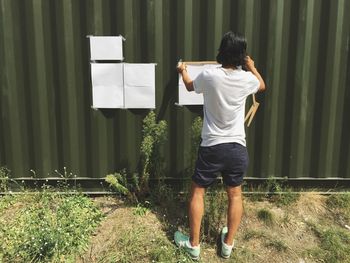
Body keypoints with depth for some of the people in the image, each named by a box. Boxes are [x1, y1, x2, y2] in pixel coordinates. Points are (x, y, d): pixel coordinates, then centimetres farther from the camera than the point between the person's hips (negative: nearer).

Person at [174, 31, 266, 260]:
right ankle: (228, 243, 28)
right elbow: (262, 86, 21)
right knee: (235, 194, 17)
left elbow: (190, 86, 14)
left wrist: (183, 71, 35)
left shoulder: (209, 76, -10)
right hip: (237, 147, 2)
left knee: (197, 191, 14)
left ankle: (194, 244, 22)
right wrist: (252, 67, 37)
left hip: (212, 146, -2)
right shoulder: (246, 78, -4)